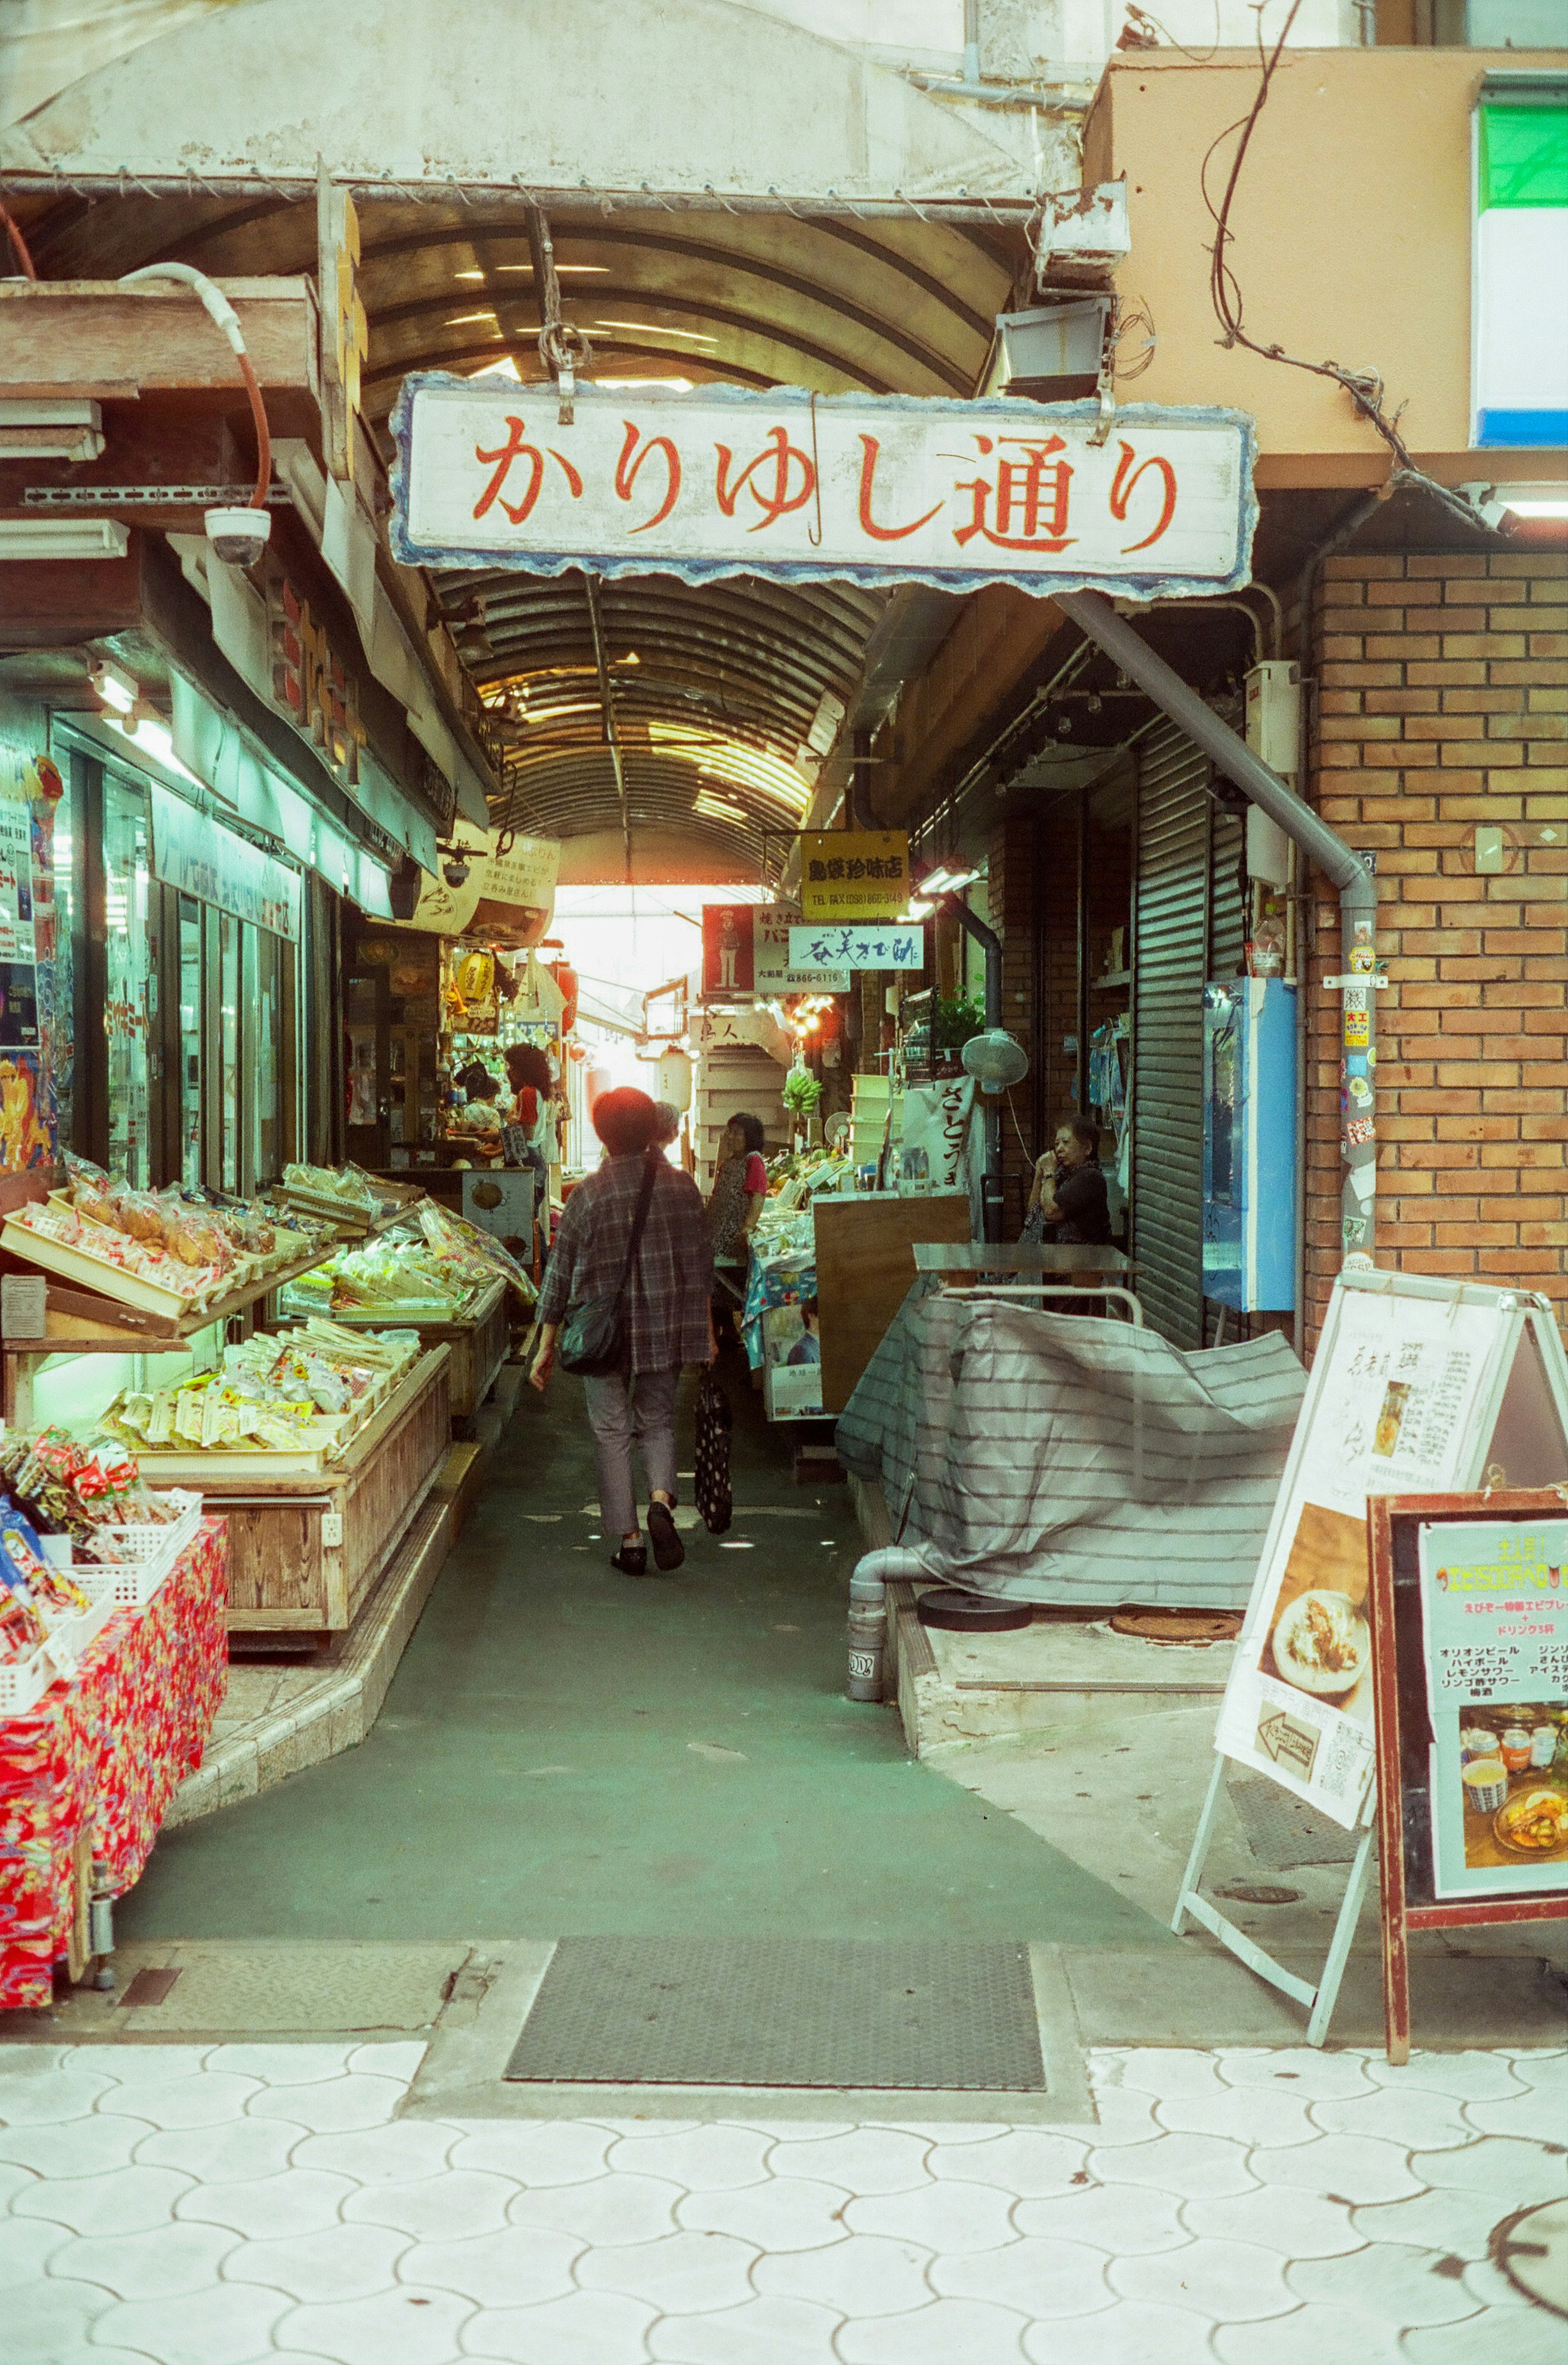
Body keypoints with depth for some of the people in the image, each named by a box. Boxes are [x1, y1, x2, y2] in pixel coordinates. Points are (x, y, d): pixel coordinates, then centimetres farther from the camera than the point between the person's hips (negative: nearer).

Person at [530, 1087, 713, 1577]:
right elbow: (701, 1266, 5)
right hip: (667, 1331, 2)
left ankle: (630, 1542, 6)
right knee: (659, 1421, 17)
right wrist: (706, 1333, 16)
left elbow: (560, 1275, -3)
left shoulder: (587, 1195, -9)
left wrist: (546, 1346, 5)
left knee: (612, 1433, 8)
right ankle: (661, 1500, -10)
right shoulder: (682, 1186, -2)